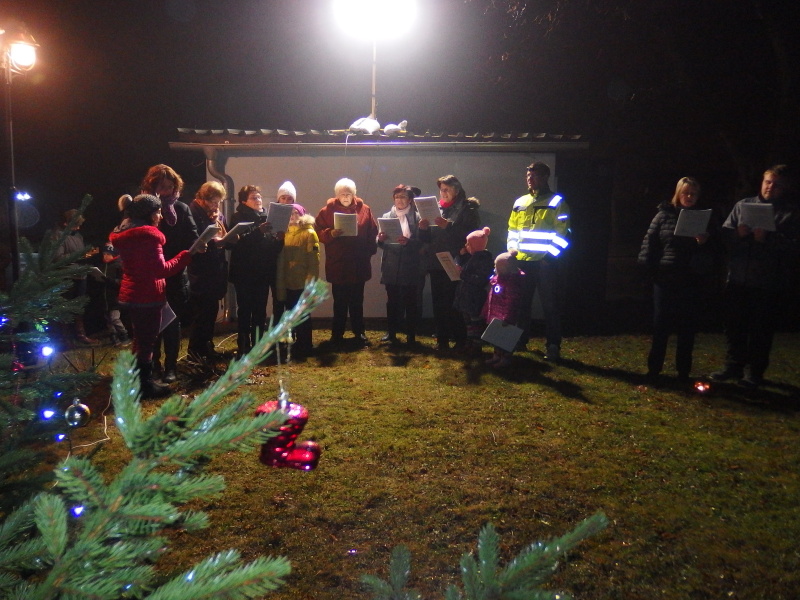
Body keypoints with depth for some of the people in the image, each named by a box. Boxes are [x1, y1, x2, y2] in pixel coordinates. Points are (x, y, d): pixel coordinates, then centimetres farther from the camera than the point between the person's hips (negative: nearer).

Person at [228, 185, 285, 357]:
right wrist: (259, 231, -31)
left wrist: (280, 238, -10)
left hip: (263, 272, 5)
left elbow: (274, 246, 10)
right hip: (244, 273, -5)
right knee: (245, 311, -1)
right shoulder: (239, 218, -4)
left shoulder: (266, 217, 12)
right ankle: (243, 347, 6)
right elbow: (238, 242, -21)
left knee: (260, 310, 9)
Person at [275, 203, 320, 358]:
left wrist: (311, 281, -16)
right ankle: (295, 344, 25)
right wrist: (280, 282, 6)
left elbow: (314, 260, -10)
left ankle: (305, 347, 10)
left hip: (303, 283, -5)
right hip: (288, 283, 6)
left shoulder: (309, 233, -4)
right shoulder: (285, 233, 11)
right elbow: (281, 259, 11)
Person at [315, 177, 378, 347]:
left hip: (359, 264, 1)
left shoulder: (364, 209, 3)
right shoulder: (328, 210, -1)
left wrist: (369, 252, -3)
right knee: (339, 302, 8)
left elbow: (373, 233, 5)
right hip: (337, 264, -1)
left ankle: (359, 332, 24)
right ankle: (337, 333, 20)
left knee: (357, 301, 12)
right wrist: (331, 233, -21)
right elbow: (319, 232, -3)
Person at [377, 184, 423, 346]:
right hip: (391, 266, 2)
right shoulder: (387, 216, 10)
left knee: (410, 301, 2)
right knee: (392, 301, 7)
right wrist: (381, 239, -14)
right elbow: (380, 243, 8)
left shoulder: (417, 217, 1)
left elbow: (421, 242, -4)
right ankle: (391, 333, 16)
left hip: (410, 267, -2)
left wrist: (408, 242, -21)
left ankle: (411, 336, 10)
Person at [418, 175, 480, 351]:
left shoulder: (468, 209, -1)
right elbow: (427, 239, 16)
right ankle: (442, 341, 14)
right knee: (438, 303, 6)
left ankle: (460, 341, 6)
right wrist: (423, 229, -5)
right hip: (436, 264, 5)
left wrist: (448, 226, -19)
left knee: (455, 303, -5)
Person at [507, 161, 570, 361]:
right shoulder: (520, 202, 14)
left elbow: (562, 235, -7)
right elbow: (512, 231, 19)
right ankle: (519, 340, 25)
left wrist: (550, 255, -14)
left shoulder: (557, 202, -2)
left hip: (546, 263, -5)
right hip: (522, 261, 5)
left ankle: (552, 346, 6)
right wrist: (512, 250, 6)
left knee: (550, 305, 0)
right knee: (521, 302, 12)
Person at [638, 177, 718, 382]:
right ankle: (653, 370, 12)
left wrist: (704, 242, -14)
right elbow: (650, 242, 3)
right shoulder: (664, 215, 3)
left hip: (692, 282, 1)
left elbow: (714, 250, 7)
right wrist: (652, 268, -6)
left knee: (687, 328, 6)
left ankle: (683, 372, 17)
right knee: (660, 326, 2)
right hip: (665, 280, -1)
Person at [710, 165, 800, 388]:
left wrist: (767, 238, -25)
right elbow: (724, 233, 7)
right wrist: (738, 233, -14)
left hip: (768, 283, -3)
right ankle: (734, 366, 24)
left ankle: (754, 372, 17)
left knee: (761, 330, 5)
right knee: (734, 326, 11)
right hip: (738, 279, 3)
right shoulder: (743, 205, 10)